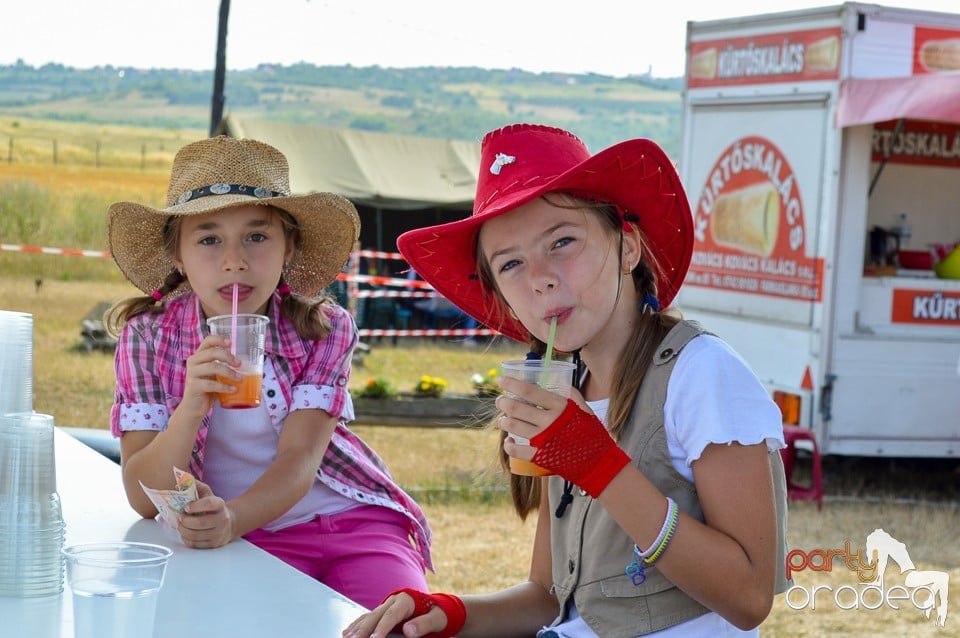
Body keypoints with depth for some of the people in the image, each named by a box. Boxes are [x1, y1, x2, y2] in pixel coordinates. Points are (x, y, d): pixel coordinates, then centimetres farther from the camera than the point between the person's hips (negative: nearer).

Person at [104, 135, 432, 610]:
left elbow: (298, 459, -15)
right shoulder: (148, 337, -7)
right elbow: (144, 499, -13)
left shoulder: (322, 327, -6)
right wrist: (190, 409, -33)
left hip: (352, 518, 1)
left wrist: (232, 519, -36)